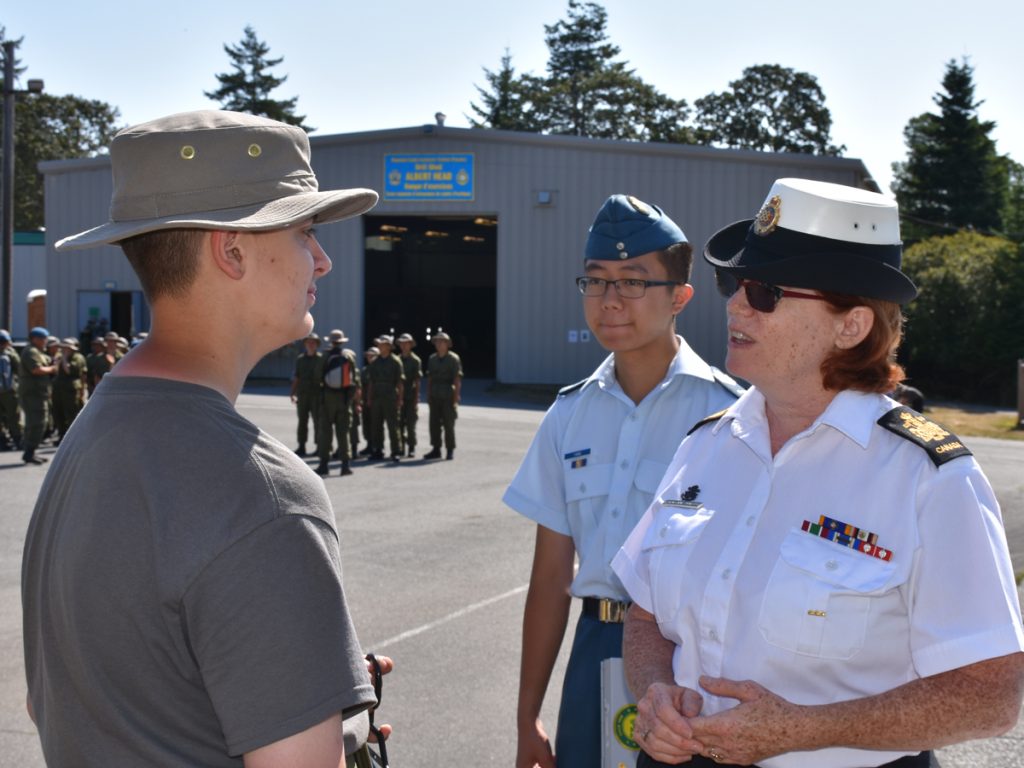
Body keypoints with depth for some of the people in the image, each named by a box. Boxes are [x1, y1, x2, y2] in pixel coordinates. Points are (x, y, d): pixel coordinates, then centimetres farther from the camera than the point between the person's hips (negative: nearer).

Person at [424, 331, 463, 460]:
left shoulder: (453, 358, -4)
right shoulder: (432, 359, 10)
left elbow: (457, 379, -8)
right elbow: (429, 378, 13)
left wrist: (456, 397, -13)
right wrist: (428, 396, 8)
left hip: (448, 396, -5)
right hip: (435, 396, 5)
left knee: (449, 424, -3)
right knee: (434, 423, 4)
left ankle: (450, 451, 5)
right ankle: (436, 450, 12)